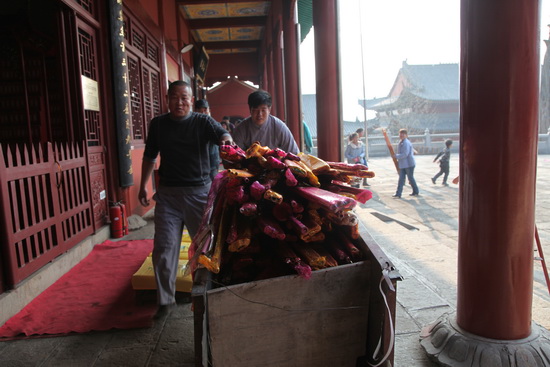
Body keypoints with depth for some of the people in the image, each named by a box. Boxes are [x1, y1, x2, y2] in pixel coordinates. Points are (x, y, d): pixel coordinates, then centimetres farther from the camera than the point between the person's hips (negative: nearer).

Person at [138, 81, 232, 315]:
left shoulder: (203, 122, -1)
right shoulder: (158, 124, 7)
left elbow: (221, 133, -20)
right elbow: (150, 156, 17)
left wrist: (226, 139, -44)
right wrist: (143, 186, 16)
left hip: (199, 192, -2)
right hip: (168, 193, 2)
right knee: (164, 247, 1)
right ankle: (165, 300, 17)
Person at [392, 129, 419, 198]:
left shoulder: (406, 143, -17)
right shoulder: (401, 143, 13)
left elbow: (405, 154, -25)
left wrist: (396, 156, -21)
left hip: (409, 164, -9)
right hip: (403, 165, 9)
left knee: (410, 178, 4)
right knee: (401, 179, 3)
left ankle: (416, 192, 21)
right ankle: (398, 194, 1)